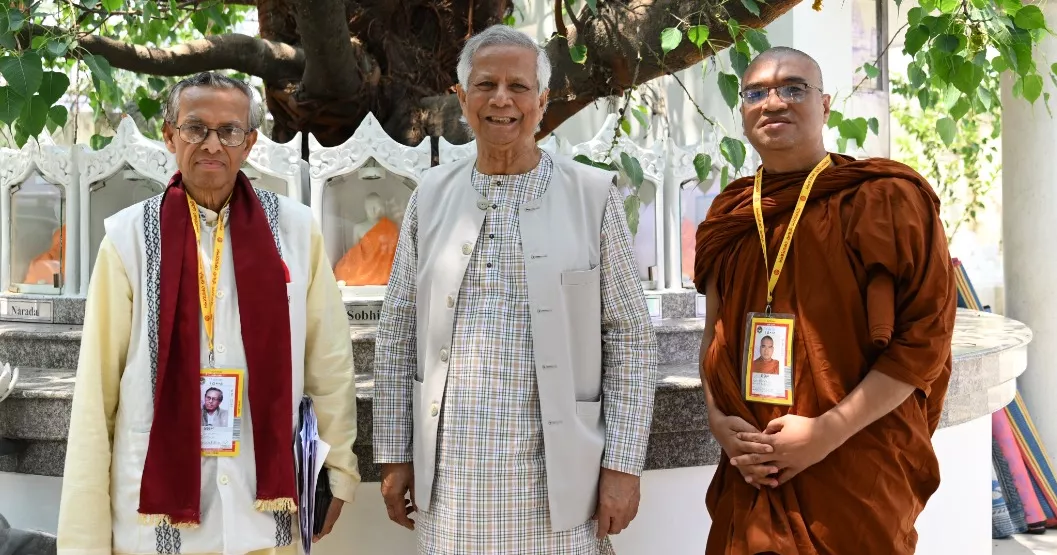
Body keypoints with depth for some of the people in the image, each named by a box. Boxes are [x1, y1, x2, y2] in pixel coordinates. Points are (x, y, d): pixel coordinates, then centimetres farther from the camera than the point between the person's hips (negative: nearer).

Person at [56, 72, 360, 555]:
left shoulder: (294, 229, -2)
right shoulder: (129, 237, -5)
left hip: (264, 506, 1)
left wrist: (339, 468, 7)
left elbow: (329, 362, 4)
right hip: (153, 509, -1)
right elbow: (96, 392, -5)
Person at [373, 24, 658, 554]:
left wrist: (623, 465, -5)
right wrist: (394, 454, 7)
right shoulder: (432, 194, 5)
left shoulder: (593, 195, -2)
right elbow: (397, 333, 8)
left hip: (553, 479, -2)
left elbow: (631, 338, -2)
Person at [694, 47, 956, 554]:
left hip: (855, 471, -4)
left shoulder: (884, 200, -8)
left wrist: (828, 432, -17)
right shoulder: (730, 217, 7)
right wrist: (719, 421, -4)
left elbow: (925, 335, -11)